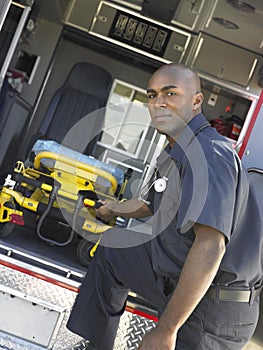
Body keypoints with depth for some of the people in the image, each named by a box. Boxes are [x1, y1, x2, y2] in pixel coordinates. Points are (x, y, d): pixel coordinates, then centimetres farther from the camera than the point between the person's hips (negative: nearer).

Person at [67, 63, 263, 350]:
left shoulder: (209, 153, -25)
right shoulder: (173, 153, 8)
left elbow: (210, 247, -35)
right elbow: (148, 205, 26)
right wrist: (110, 210, 42)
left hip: (211, 306, -9)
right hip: (174, 272, 10)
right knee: (113, 244, 17)